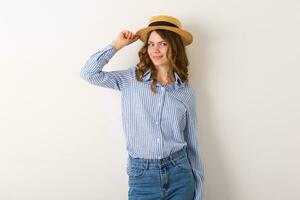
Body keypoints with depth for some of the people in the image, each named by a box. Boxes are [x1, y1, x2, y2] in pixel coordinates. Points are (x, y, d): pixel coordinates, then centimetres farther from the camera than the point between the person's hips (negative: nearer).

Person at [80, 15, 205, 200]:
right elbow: (89, 73, -7)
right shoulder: (131, 79, 1)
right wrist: (117, 44, -3)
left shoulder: (187, 92, 3)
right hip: (142, 176, -1)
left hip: (180, 173, 1)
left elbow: (192, 143, 8)